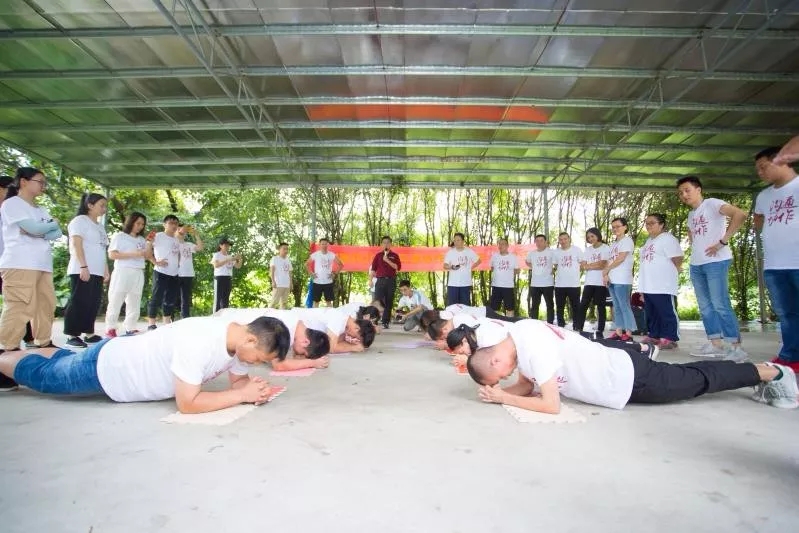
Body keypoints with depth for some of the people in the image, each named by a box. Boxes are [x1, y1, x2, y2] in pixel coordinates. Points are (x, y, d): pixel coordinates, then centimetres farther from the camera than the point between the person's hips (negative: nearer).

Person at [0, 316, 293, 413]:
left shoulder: (241, 339, -17)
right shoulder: (198, 342, -43)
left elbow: (238, 380, -2)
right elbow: (187, 404, -38)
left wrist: (253, 387, -24)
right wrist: (244, 395, -34)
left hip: (124, 355, 7)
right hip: (106, 367, -7)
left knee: (62, 362, 34)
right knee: (41, 375, 22)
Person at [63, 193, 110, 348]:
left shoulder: (100, 226, 21)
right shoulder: (80, 221, -2)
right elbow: (76, 245, -12)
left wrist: (106, 270, 16)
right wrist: (83, 267, -20)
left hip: (97, 272, 8)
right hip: (82, 271, -8)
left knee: (93, 303, 7)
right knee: (78, 302, -6)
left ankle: (89, 334, 12)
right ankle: (72, 336, -2)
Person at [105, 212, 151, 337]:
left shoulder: (141, 239, 18)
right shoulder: (119, 236, 2)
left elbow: (147, 256, 15)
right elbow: (112, 254, -8)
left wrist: (150, 243, 1)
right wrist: (133, 254, -16)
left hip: (138, 274, 6)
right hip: (122, 272, -5)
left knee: (134, 303, 5)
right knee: (115, 302, -4)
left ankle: (130, 329, 9)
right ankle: (110, 329, 0)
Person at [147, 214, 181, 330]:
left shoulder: (177, 240, 15)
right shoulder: (158, 236, -5)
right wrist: (156, 262, -16)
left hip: (174, 274, 7)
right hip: (161, 273, -7)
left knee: (171, 300, 11)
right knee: (156, 298, -5)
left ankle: (167, 323, 20)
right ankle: (151, 324, 1)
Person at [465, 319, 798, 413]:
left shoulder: (534, 347, -33)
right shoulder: (516, 337, -6)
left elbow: (551, 405, -29)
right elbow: (528, 384, 5)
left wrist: (502, 397, -23)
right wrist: (499, 390, -12)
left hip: (630, 379, -6)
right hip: (616, 365, 6)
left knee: (699, 381, 15)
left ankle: (770, 373, 31)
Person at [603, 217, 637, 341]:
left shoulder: (627, 240, -3)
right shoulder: (614, 244, 21)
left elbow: (621, 259, -13)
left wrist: (606, 270, -5)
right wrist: (606, 274, 1)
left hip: (622, 280, -8)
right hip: (612, 280, 8)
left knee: (624, 306, -8)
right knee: (617, 307, 9)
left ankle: (628, 334, -7)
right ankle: (618, 332, 12)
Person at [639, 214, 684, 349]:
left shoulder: (667, 238, -6)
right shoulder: (649, 241, 22)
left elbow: (677, 259, -13)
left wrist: (670, 275, -5)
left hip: (662, 285, -9)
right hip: (648, 285, 9)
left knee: (667, 312, -5)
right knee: (651, 313, 12)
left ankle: (670, 338, -2)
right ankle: (654, 336, 20)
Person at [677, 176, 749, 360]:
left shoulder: (712, 203, -5)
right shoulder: (691, 215, 18)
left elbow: (740, 214, -19)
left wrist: (722, 241, -19)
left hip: (716, 262, -8)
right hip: (696, 264, 9)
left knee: (720, 305, -11)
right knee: (705, 307, 8)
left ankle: (736, 348, -6)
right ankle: (716, 344, 14)